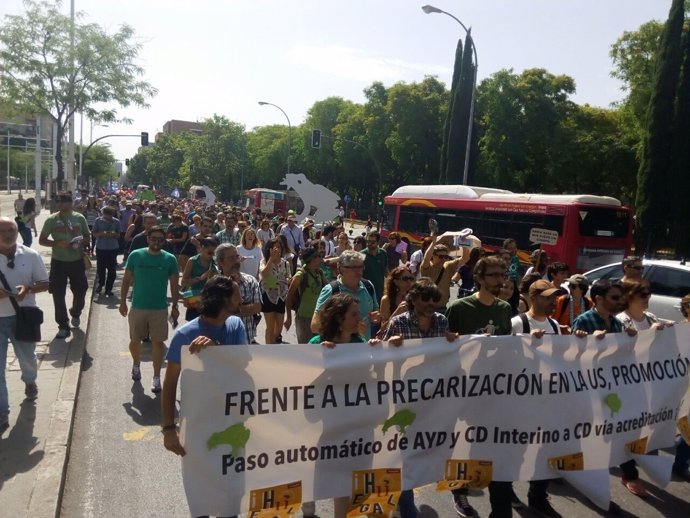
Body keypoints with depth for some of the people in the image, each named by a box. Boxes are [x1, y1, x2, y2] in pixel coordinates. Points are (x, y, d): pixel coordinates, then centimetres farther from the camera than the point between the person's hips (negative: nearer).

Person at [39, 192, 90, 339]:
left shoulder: (80, 218, 1)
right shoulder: (51, 220, -5)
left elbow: (88, 236, 11)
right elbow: (41, 240, -2)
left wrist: (81, 241, -12)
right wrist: (57, 243, -19)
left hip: (77, 261, 2)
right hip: (59, 261, -2)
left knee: (81, 290, 13)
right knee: (58, 295, -2)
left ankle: (75, 314, 42)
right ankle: (63, 326, 8)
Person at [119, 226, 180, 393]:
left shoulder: (170, 259, -4)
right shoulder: (136, 255, -4)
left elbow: (174, 285, 1)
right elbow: (126, 280, 2)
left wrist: (175, 306, -1)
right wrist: (123, 302, 0)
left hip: (160, 308, -1)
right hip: (137, 306, 1)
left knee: (158, 342, 2)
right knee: (135, 340, 14)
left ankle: (156, 377, 13)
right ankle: (136, 365, 42)